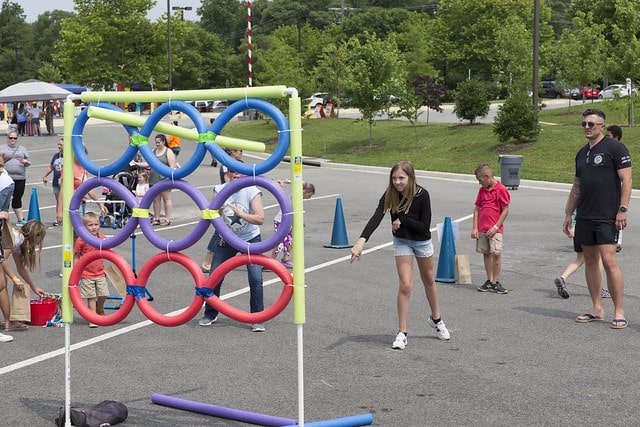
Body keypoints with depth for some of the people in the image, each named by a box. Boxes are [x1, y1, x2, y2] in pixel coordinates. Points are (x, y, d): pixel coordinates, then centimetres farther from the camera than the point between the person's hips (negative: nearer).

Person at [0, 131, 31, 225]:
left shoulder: (22, 149, 16)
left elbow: (29, 163, 17)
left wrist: (25, 162, -5)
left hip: (20, 178, 2)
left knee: (17, 199, 8)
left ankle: (20, 219, 13)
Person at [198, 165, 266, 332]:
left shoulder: (252, 191, -15)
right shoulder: (220, 190, -7)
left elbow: (260, 219, -24)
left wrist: (239, 213, -37)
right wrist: (218, 211, -36)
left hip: (250, 239, -2)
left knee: (255, 279, -14)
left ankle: (257, 319, -3)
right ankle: (210, 314, 20)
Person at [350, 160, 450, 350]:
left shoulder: (422, 195, -27)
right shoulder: (390, 195, -24)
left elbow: (425, 226, -24)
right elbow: (376, 218, -38)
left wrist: (401, 220, -28)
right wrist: (361, 241, -51)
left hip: (422, 241, 0)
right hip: (401, 241, 0)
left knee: (429, 280, 20)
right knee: (405, 285, -10)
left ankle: (436, 319, 43)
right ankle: (402, 333, -1)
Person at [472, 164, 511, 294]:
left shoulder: (501, 189, -7)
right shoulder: (482, 190, 12)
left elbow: (505, 210, -8)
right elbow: (477, 209, 14)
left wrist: (496, 227, -13)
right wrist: (475, 228, 6)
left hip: (495, 229, -6)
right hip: (482, 229, 6)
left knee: (496, 253, -12)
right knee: (486, 253, 9)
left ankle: (496, 282, -5)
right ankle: (489, 281, 16)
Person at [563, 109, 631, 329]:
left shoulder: (615, 148, -5)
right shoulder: (582, 153, 16)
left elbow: (626, 180, -9)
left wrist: (622, 209, -16)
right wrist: (568, 214, 19)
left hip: (607, 217, -7)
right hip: (584, 217, 7)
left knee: (609, 261, -12)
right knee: (590, 261, 9)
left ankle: (619, 312, -7)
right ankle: (597, 309, 17)